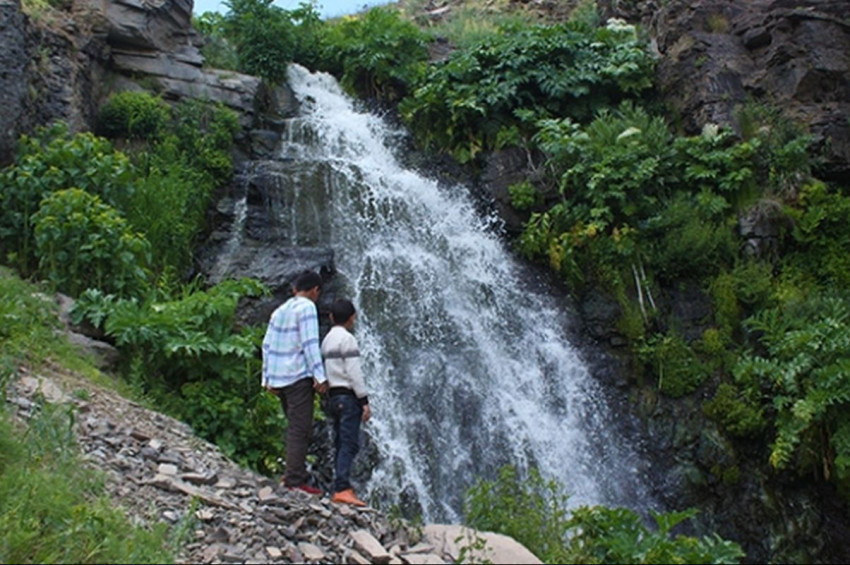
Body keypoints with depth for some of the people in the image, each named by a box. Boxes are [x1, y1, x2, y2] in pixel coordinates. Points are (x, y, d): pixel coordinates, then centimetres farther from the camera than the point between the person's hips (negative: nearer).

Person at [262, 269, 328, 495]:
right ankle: (296, 479, -6)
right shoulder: (306, 307, -6)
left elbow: (267, 345, 16)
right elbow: (310, 343, -15)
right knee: (300, 429, -5)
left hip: (278, 377, 8)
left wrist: (267, 379, 18)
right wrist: (320, 376, -16)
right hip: (298, 376, -8)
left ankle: (293, 473, 18)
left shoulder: (279, 310, 17)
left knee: (296, 427, 16)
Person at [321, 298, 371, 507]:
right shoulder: (347, 338, -9)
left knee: (341, 444, 9)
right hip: (347, 396, -9)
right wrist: (364, 401, -13)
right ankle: (342, 489, -18)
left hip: (333, 396, 9)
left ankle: (340, 489, 9)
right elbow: (354, 372, -15)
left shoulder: (327, 339, 17)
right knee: (349, 444, -11)